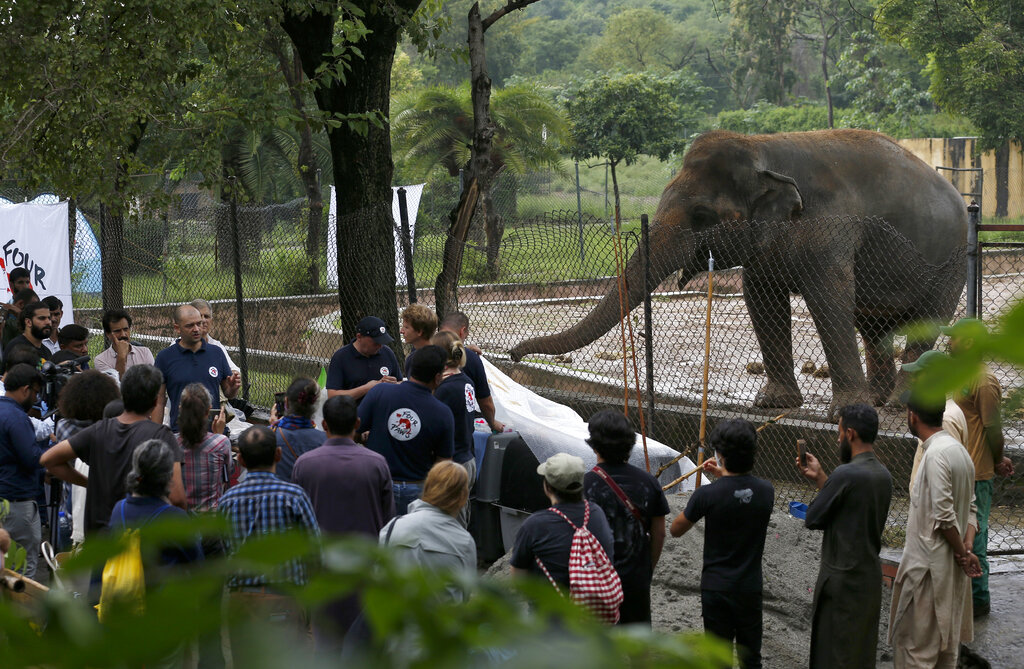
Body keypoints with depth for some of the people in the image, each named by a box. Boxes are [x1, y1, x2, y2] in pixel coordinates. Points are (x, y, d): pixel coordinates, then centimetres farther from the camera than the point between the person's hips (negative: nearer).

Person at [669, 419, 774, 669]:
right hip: (750, 587, 3)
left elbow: (675, 530, -4)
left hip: (716, 589, -3)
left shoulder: (708, 495, -20)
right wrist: (723, 477, 13)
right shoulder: (766, 491, -8)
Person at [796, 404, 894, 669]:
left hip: (842, 578, -8)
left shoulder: (846, 474, -21)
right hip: (871, 575, 8)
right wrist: (820, 478, 14)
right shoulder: (884, 475, 5)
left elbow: (813, 519, -13)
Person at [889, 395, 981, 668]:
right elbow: (970, 509, 9)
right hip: (951, 566, 9)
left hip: (928, 566, -9)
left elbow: (944, 515, -24)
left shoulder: (936, 455, -21)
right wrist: (967, 549, -2)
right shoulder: (959, 450, 8)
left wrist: (961, 553, -12)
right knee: (946, 638, 17)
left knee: (913, 639, 1)